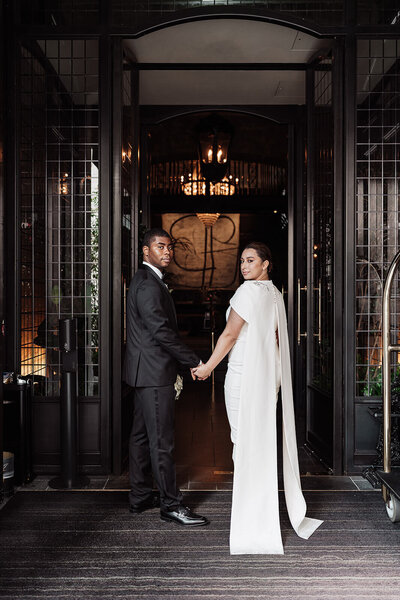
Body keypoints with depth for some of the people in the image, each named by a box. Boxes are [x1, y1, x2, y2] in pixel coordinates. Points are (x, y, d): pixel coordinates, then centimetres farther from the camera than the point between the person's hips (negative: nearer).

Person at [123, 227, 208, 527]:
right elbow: (161, 330, -23)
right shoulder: (149, 284, -16)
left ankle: (140, 496, 25)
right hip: (154, 373, -11)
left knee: (142, 435, 15)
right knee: (161, 440, -4)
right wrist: (194, 361, -15)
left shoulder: (146, 280, 17)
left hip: (147, 371, 11)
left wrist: (176, 367, 19)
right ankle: (171, 504, 5)